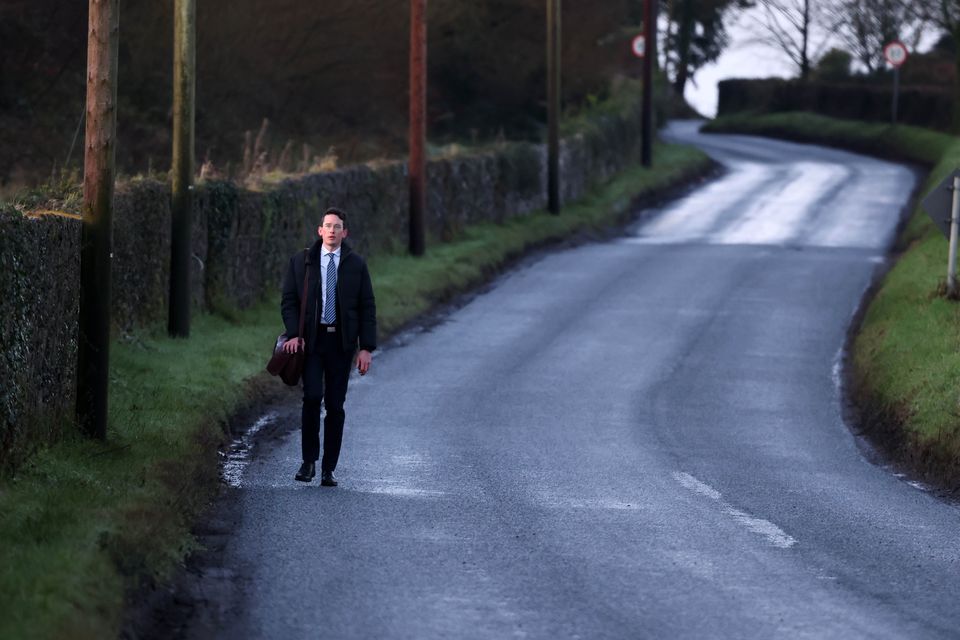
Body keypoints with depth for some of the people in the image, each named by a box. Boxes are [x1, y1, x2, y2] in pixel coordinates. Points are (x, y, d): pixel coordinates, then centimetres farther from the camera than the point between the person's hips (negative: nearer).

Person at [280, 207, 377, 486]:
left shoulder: (356, 264, 5)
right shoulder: (301, 261, 6)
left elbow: (367, 307, 5)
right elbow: (288, 301, 5)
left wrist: (366, 347, -3)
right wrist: (293, 334, -11)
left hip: (341, 342, 1)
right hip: (311, 339, -1)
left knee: (335, 405, 0)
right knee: (312, 396, -17)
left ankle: (328, 469, 6)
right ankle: (309, 461, -4)